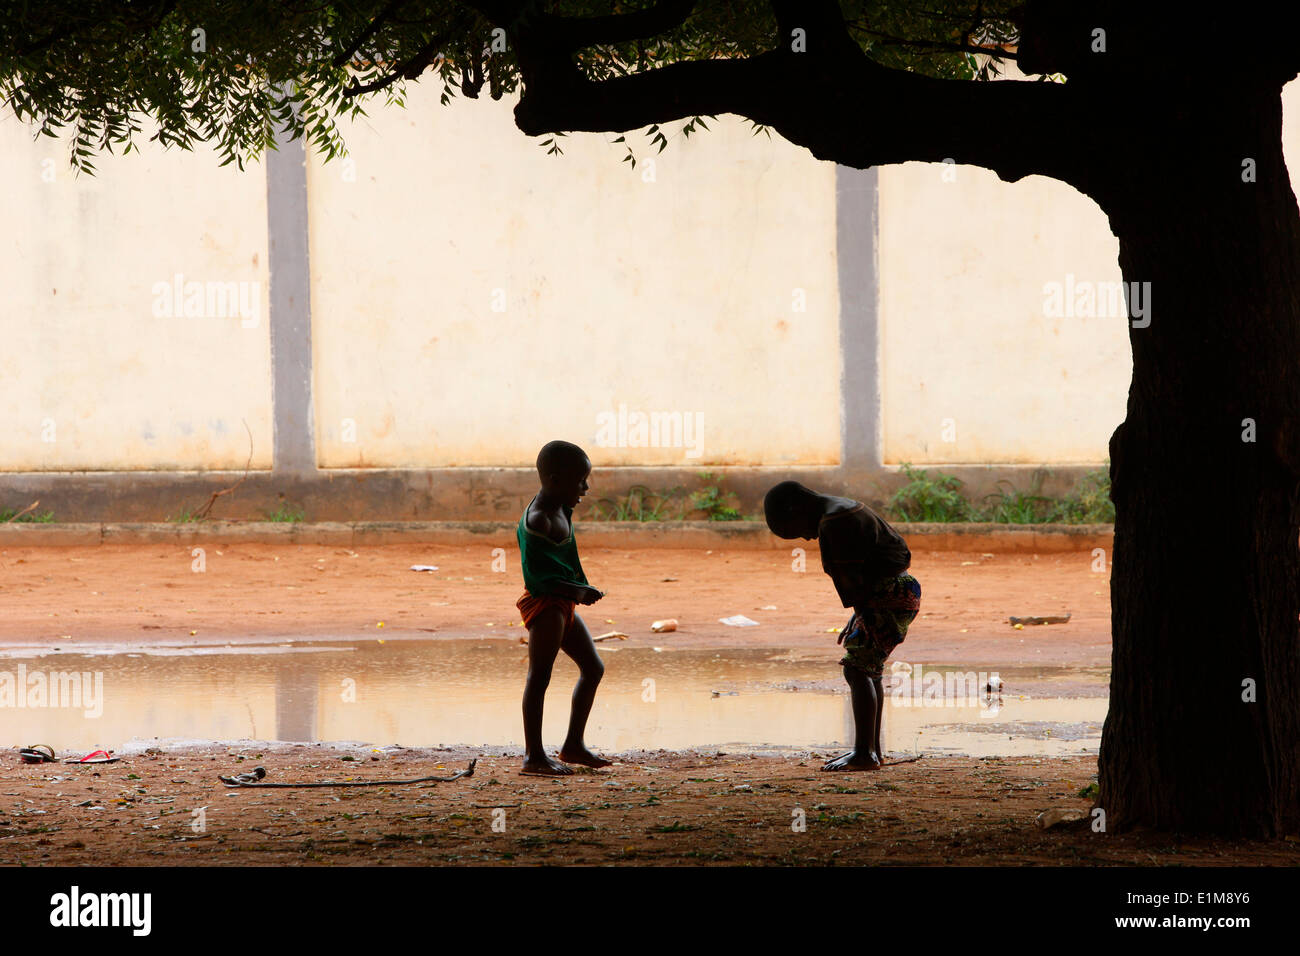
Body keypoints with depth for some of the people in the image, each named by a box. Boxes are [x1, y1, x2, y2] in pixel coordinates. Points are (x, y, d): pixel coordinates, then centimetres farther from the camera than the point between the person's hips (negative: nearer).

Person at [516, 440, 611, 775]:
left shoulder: (558, 510, 10)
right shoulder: (539, 521, -20)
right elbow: (536, 577, -23)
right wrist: (577, 591, -23)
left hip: (563, 603, 11)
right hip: (545, 604, -11)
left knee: (593, 668, 15)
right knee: (539, 677, -7)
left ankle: (573, 744, 22)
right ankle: (534, 756, -4)